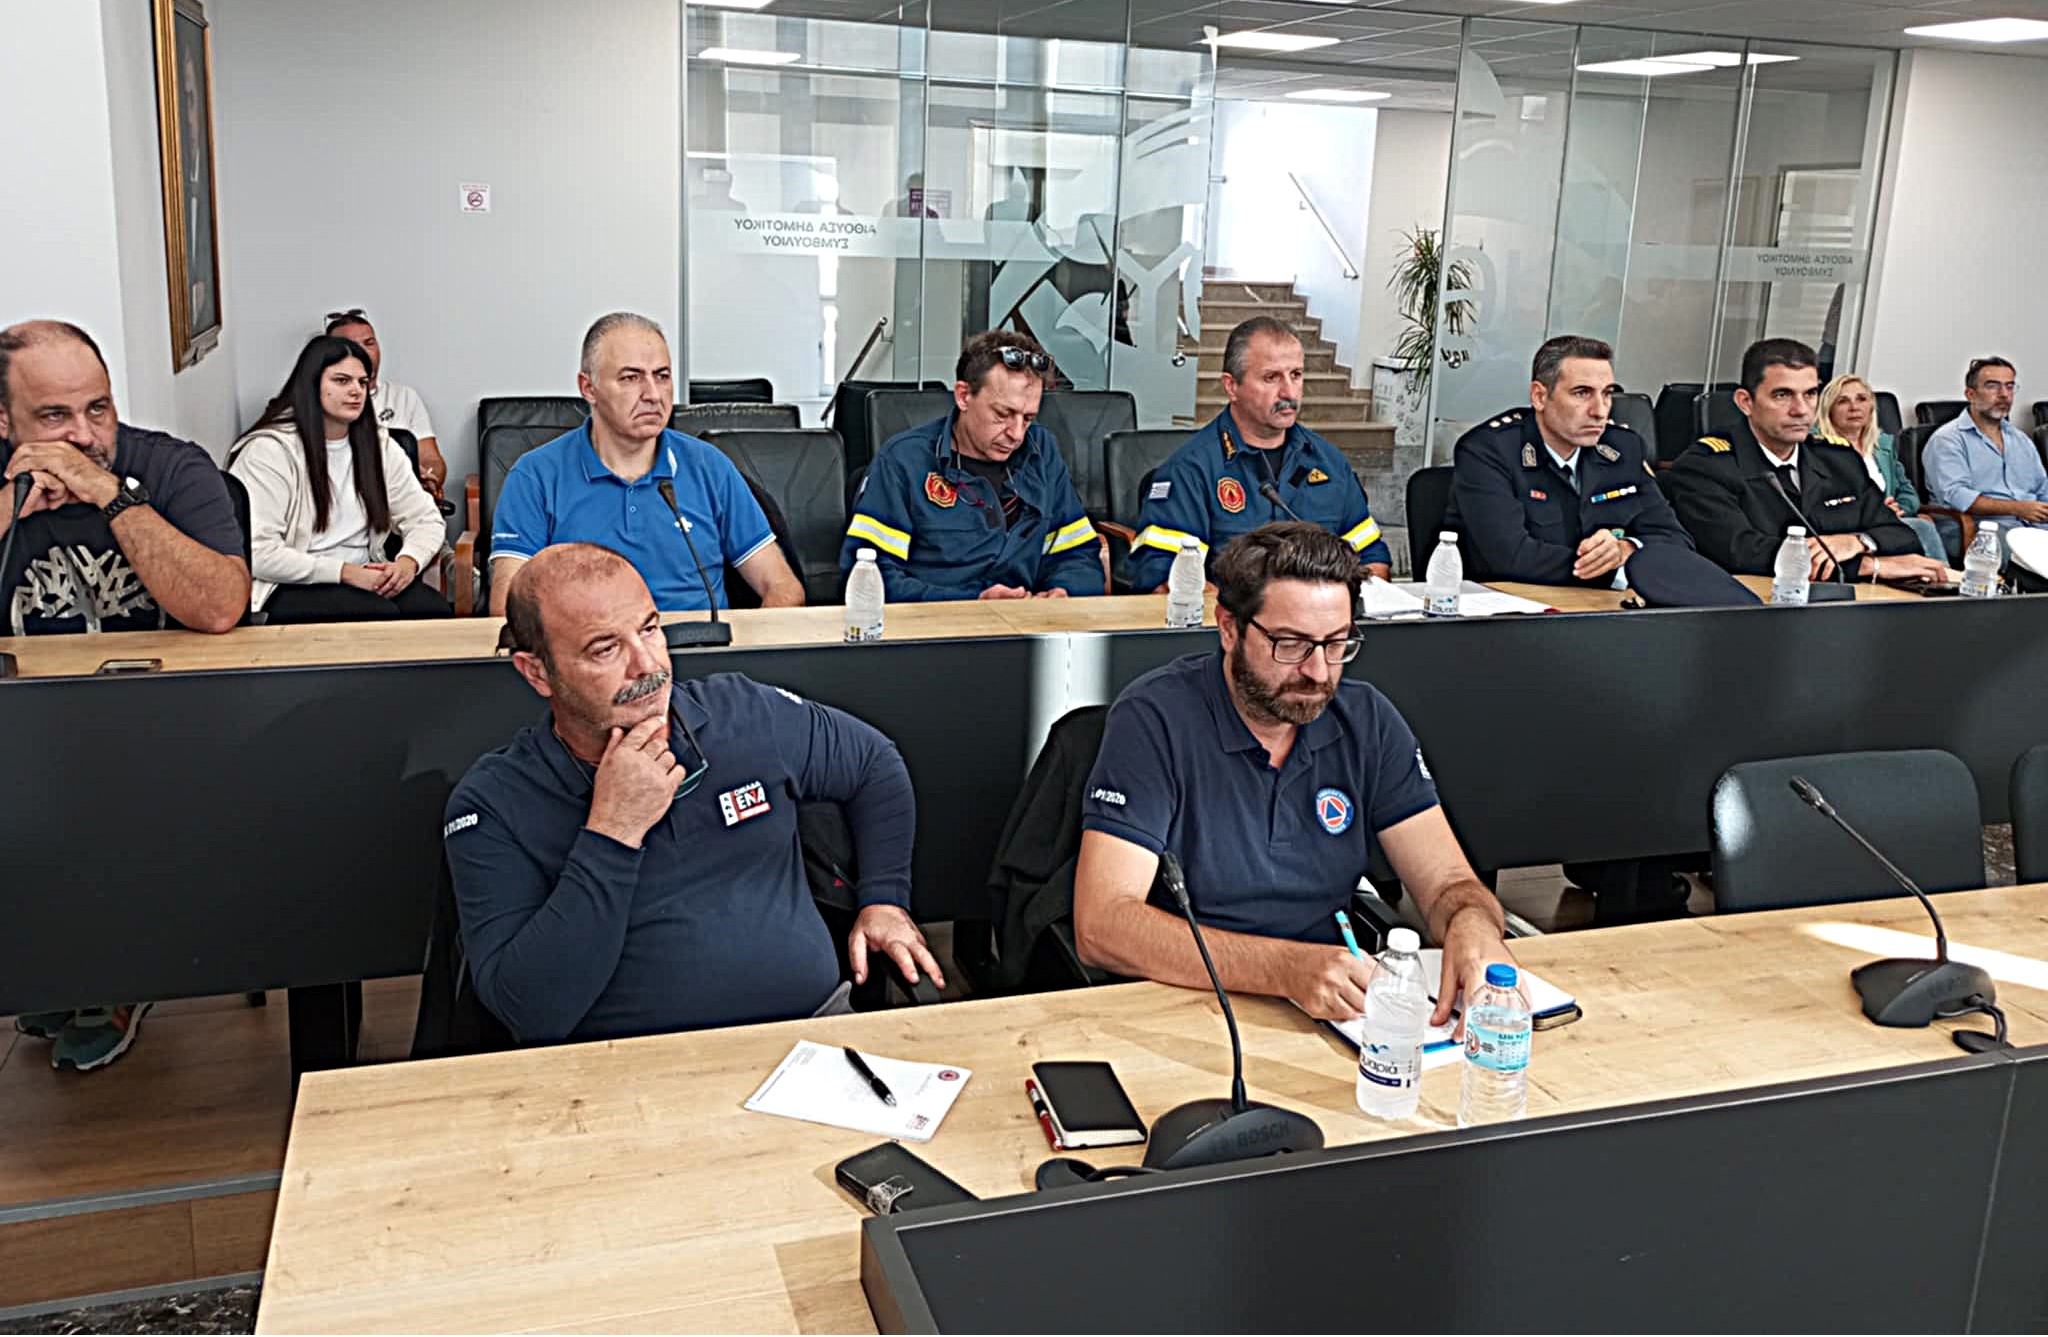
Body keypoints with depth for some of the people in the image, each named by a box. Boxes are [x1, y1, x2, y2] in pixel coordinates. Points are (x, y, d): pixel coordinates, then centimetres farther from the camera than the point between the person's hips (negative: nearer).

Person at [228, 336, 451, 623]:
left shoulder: (379, 446, 11)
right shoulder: (270, 449, -8)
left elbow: (426, 520, 10)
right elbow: (258, 553, -16)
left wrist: (409, 561, -13)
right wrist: (343, 572, -21)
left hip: (366, 579, 5)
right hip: (292, 589, -5)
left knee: (436, 611, -25)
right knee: (380, 616, -33)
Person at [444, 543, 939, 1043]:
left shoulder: (746, 714, 3)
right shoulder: (491, 806, -6)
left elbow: (876, 763, 20)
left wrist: (885, 899, 11)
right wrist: (612, 832, -19)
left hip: (810, 1034, 2)